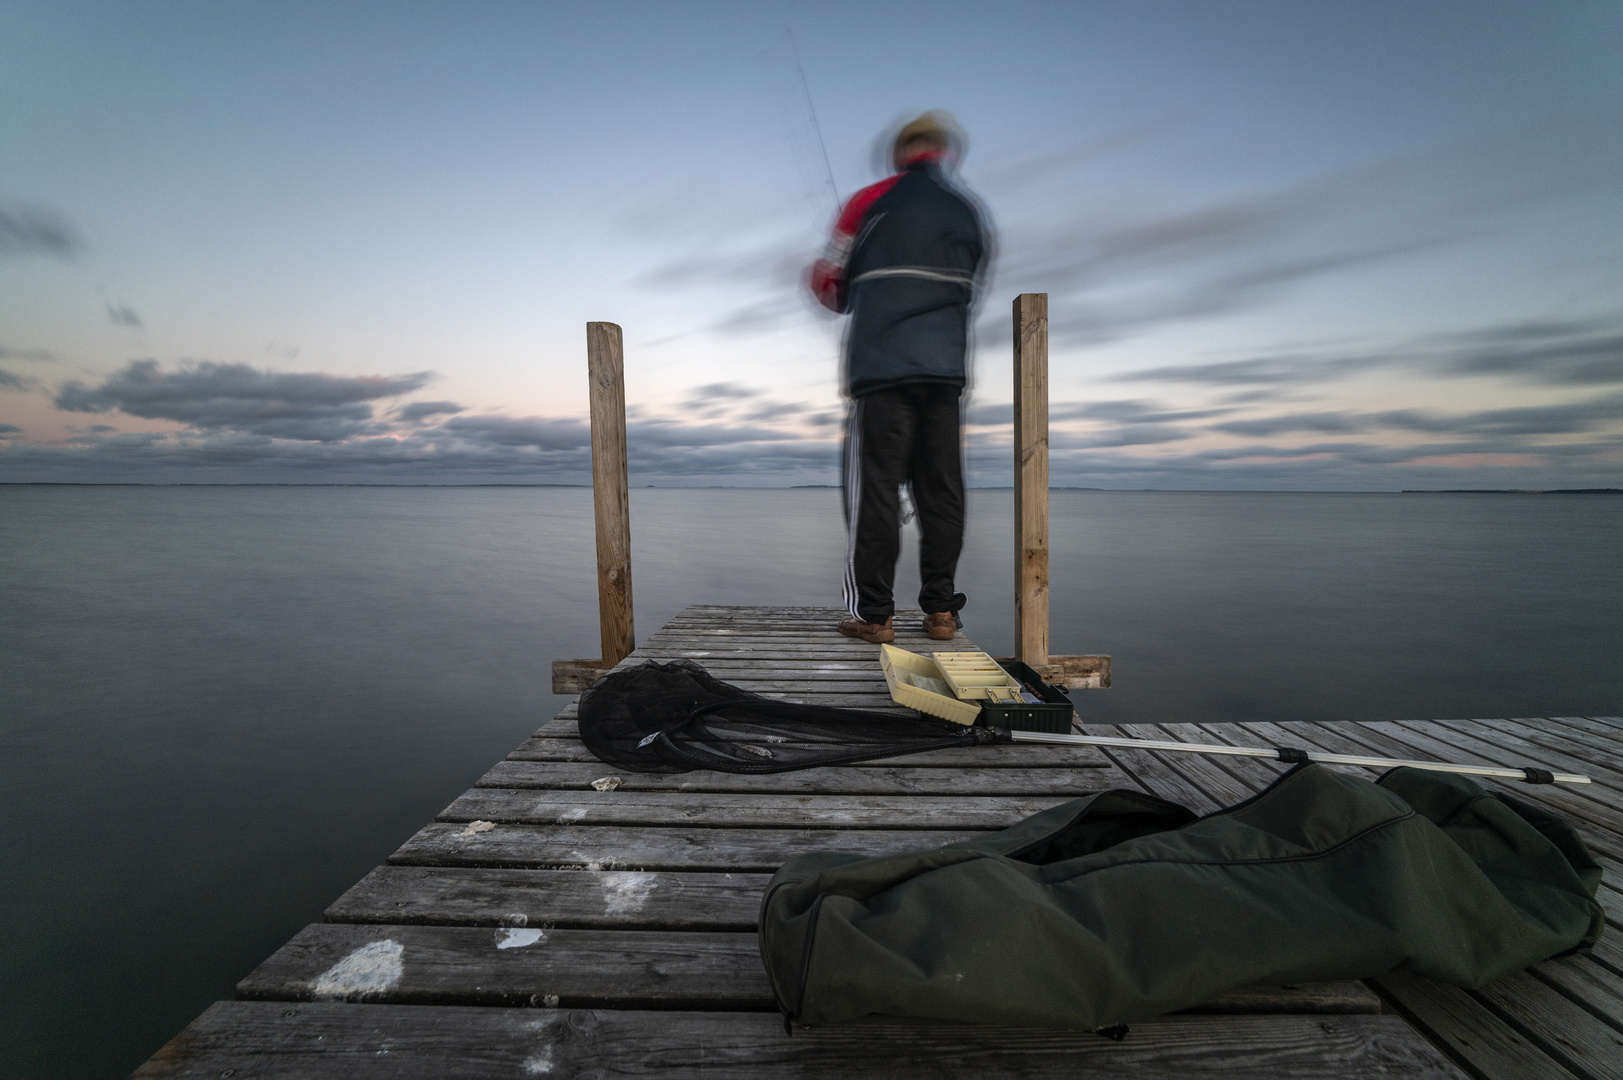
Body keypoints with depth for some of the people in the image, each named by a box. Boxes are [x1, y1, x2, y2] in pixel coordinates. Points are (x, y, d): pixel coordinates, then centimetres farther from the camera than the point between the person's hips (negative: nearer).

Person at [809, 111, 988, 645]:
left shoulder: (871, 201, 6)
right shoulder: (969, 214, 18)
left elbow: (831, 286, 10)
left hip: (880, 366, -4)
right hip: (947, 367, 4)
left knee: (874, 486, -3)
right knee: (941, 489, 5)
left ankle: (873, 613, -2)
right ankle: (940, 610, 9)